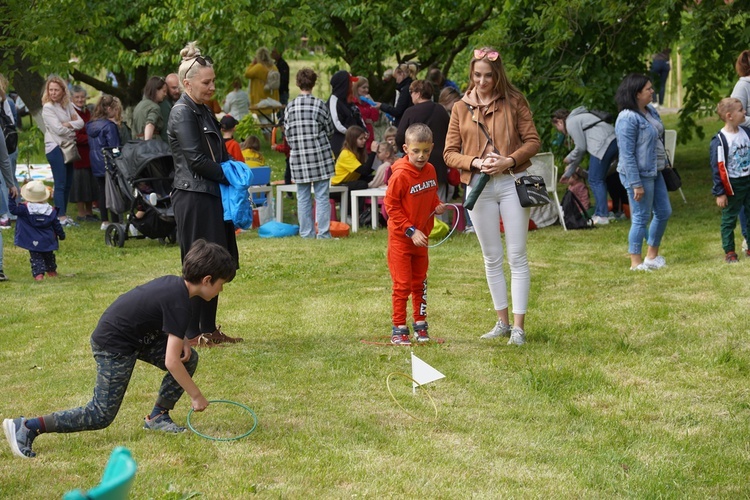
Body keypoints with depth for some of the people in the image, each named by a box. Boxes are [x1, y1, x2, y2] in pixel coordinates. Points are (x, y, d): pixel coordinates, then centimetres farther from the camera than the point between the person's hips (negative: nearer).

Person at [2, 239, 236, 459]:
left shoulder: (175, 283, 2)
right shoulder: (179, 303, -25)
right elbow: (171, 362, -26)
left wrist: (180, 341, 2)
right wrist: (196, 396, -16)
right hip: (114, 347, -10)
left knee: (189, 359, 3)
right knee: (101, 415, -6)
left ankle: (158, 417, 13)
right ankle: (28, 427, -7)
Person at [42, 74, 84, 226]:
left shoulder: (67, 105, 11)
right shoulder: (48, 108, -8)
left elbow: (80, 123, 2)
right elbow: (58, 129, -16)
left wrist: (67, 124, -14)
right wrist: (73, 129, -1)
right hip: (55, 147, -7)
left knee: (68, 183, 8)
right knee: (60, 184, -8)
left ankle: (64, 215, 15)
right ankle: (61, 216, -6)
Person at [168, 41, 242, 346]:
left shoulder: (204, 112, 17)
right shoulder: (182, 113, -11)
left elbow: (220, 154, 20)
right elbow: (195, 158, -18)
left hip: (211, 195, 9)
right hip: (192, 197, -9)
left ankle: (209, 328, 18)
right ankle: (192, 332, 0)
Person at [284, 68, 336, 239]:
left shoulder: (290, 106, 2)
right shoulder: (319, 104, -7)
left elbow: (287, 133, 5)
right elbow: (330, 129, 2)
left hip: (298, 156, 3)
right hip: (319, 155, -3)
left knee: (303, 197, 7)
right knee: (322, 196, 1)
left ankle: (306, 233, 9)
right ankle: (323, 233, -1)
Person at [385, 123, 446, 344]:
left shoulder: (430, 170, 1)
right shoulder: (400, 175, -19)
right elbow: (391, 206, -16)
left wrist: (437, 205, -4)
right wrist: (411, 231, -19)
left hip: (421, 237, 6)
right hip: (400, 237, -6)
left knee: (419, 282, 15)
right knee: (402, 284, -3)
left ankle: (420, 325, 25)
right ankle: (399, 329, 4)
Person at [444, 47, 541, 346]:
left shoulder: (514, 101, 2)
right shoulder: (461, 108, 8)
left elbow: (533, 141, 0)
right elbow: (450, 153, 5)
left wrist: (509, 161, -15)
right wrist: (476, 162, -12)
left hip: (512, 182, -2)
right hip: (479, 186, 2)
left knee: (517, 256, -3)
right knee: (492, 258, 9)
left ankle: (518, 327, 0)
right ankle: (502, 322, 18)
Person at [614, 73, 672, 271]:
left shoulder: (651, 111, 6)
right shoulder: (628, 119, -21)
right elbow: (627, 154, -22)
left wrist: (663, 165, 19)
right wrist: (636, 184, -22)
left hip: (655, 172, 10)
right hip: (639, 175, -10)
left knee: (664, 212, 16)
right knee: (641, 218, -1)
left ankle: (652, 256, 30)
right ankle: (636, 263, 10)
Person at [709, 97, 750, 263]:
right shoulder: (719, 141, -16)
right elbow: (718, 168, -14)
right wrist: (719, 193, -14)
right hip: (732, 186, -6)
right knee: (729, 219, 6)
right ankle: (729, 252, 14)